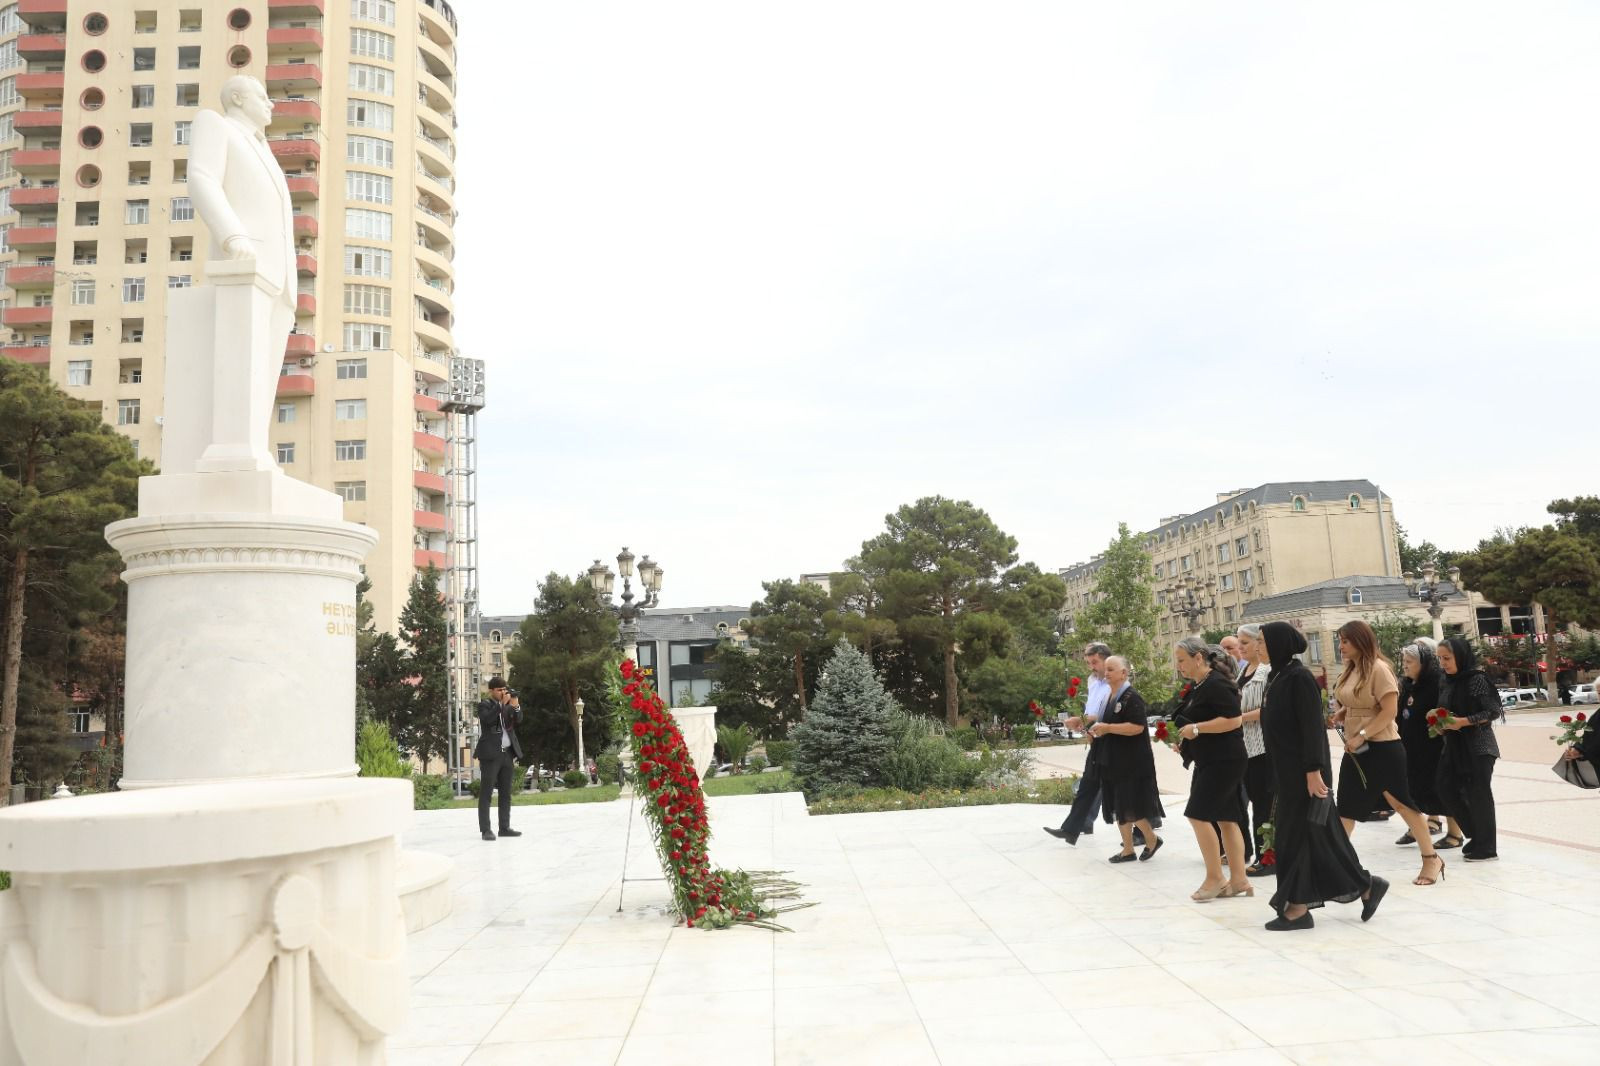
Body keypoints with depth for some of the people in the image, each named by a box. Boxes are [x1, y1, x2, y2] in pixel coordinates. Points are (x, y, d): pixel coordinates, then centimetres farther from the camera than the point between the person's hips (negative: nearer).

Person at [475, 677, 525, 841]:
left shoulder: (508, 705, 16)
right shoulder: (484, 705, 0)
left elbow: (518, 721, 5)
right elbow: (487, 719, -19)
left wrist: (516, 706, -11)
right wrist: (502, 703, -19)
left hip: (507, 753, 6)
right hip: (490, 754, -6)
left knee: (506, 792, 8)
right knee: (486, 792, -5)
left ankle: (504, 827, 14)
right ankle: (485, 829, -6)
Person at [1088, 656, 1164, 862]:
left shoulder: (1132, 698, -14)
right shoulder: (1111, 698, 12)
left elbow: (1137, 727, -25)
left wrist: (1107, 727, -23)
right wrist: (1100, 730, 4)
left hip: (1132, 763, -9)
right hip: (1114, 761, 9)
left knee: (1131, 807, -4)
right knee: (1118, 806, 9)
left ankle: (1153, 839, 17)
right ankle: (1128, 849, 17)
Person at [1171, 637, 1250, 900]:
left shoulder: (1217, 684, -17)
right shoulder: (1197, 686, 13)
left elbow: (1233, 720, -25)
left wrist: (1196, 729, -23)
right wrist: (1184, 742, 12)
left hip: (1224, 761, -10)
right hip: (1209, 761, 10)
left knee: (1198, 814, -10)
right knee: (1225, 818, 9)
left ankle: (1215, 878, -1)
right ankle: (1238, 879, 11)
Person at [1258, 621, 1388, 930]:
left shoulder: (1299, 677, -17)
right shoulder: (1281, 675, 11)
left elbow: (1312, 726, -20)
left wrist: (1313, 770, -22)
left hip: (1301, 769, -9)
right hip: (1287, 769, 9)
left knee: (1295, 832, -3)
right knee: (1318, 832, 13)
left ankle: (1298, 906, 4)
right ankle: (1365, 885, 22)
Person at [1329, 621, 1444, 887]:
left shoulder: (1378, 668, -17)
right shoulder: (1350, 670, 8)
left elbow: (1390, 710, -21)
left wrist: (1362, 735, -23)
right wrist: (1342, 713, 3)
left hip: (1382, 748, -8)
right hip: (1355, 749, 8)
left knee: (1401, 803, 3)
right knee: (1347, 805, 9)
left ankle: (1432, 858, 18)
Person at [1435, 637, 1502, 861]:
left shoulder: (1477, 679, -13)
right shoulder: (1447, 683, 9)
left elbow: (1494, 711, -15)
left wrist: (1462, 722, -19)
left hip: (1478, 746, -8)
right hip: (1454, 746, 8)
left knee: (1478, 793, -2)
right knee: (1446, 787, 6)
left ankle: (1486, 846, 11)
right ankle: (1476, 835, 22)